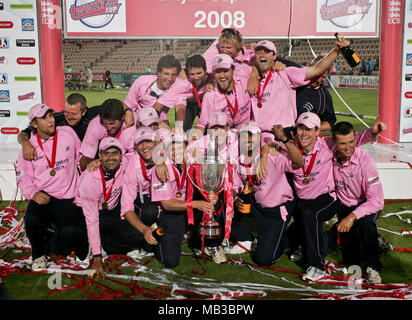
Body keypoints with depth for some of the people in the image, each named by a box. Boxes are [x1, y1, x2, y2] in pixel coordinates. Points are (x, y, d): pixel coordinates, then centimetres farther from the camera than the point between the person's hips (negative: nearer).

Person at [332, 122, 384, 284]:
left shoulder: (365, 160, -25)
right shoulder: (331, 158, -15)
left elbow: (377, 200, -30)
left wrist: (352, 216, -39)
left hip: (367, 205, -4)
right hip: (345, 208, 4)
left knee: (364, 221, -40)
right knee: (350, 261, 0)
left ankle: (373, 266, -21)